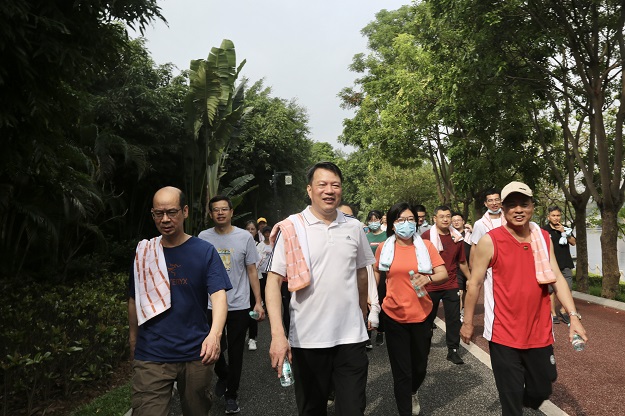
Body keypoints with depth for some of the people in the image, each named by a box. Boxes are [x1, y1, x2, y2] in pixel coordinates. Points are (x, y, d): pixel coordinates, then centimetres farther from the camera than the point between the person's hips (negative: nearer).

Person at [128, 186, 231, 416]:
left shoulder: (204, 251, -6)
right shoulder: (143, 252, 2)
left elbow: (219, 295, -16)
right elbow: (134, 300, 12)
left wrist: (215, 334, -33)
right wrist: (133, 344, 13)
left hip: (196, 354, -1)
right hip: (150, 356, 1)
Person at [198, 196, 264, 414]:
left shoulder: (245, 237, -3)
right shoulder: (203, 237, 0)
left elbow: (252, 271, 0)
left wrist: (258, 302, -4)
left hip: (239, 306, -1)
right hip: (210, 305, 1)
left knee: (235, 352, 9)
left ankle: (231, 395, 29)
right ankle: (223, 375, 42)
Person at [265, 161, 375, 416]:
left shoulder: (354, 227, 4)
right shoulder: (291, 229, -7)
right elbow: (273, 280, -11)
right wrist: (277, 334, -20)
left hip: (351, 337, 2)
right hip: (307, 339, -1)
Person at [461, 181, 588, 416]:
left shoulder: (544, 238, 3)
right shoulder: (489, 241, -12)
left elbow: (557, 278, 5)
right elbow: (474, 284, -7)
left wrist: (573, 316, -6)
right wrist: (467, 322, -3)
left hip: (539, 332, 5)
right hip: (504, 334, -4)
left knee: (541, 390, 19)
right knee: (511, 397, 7)